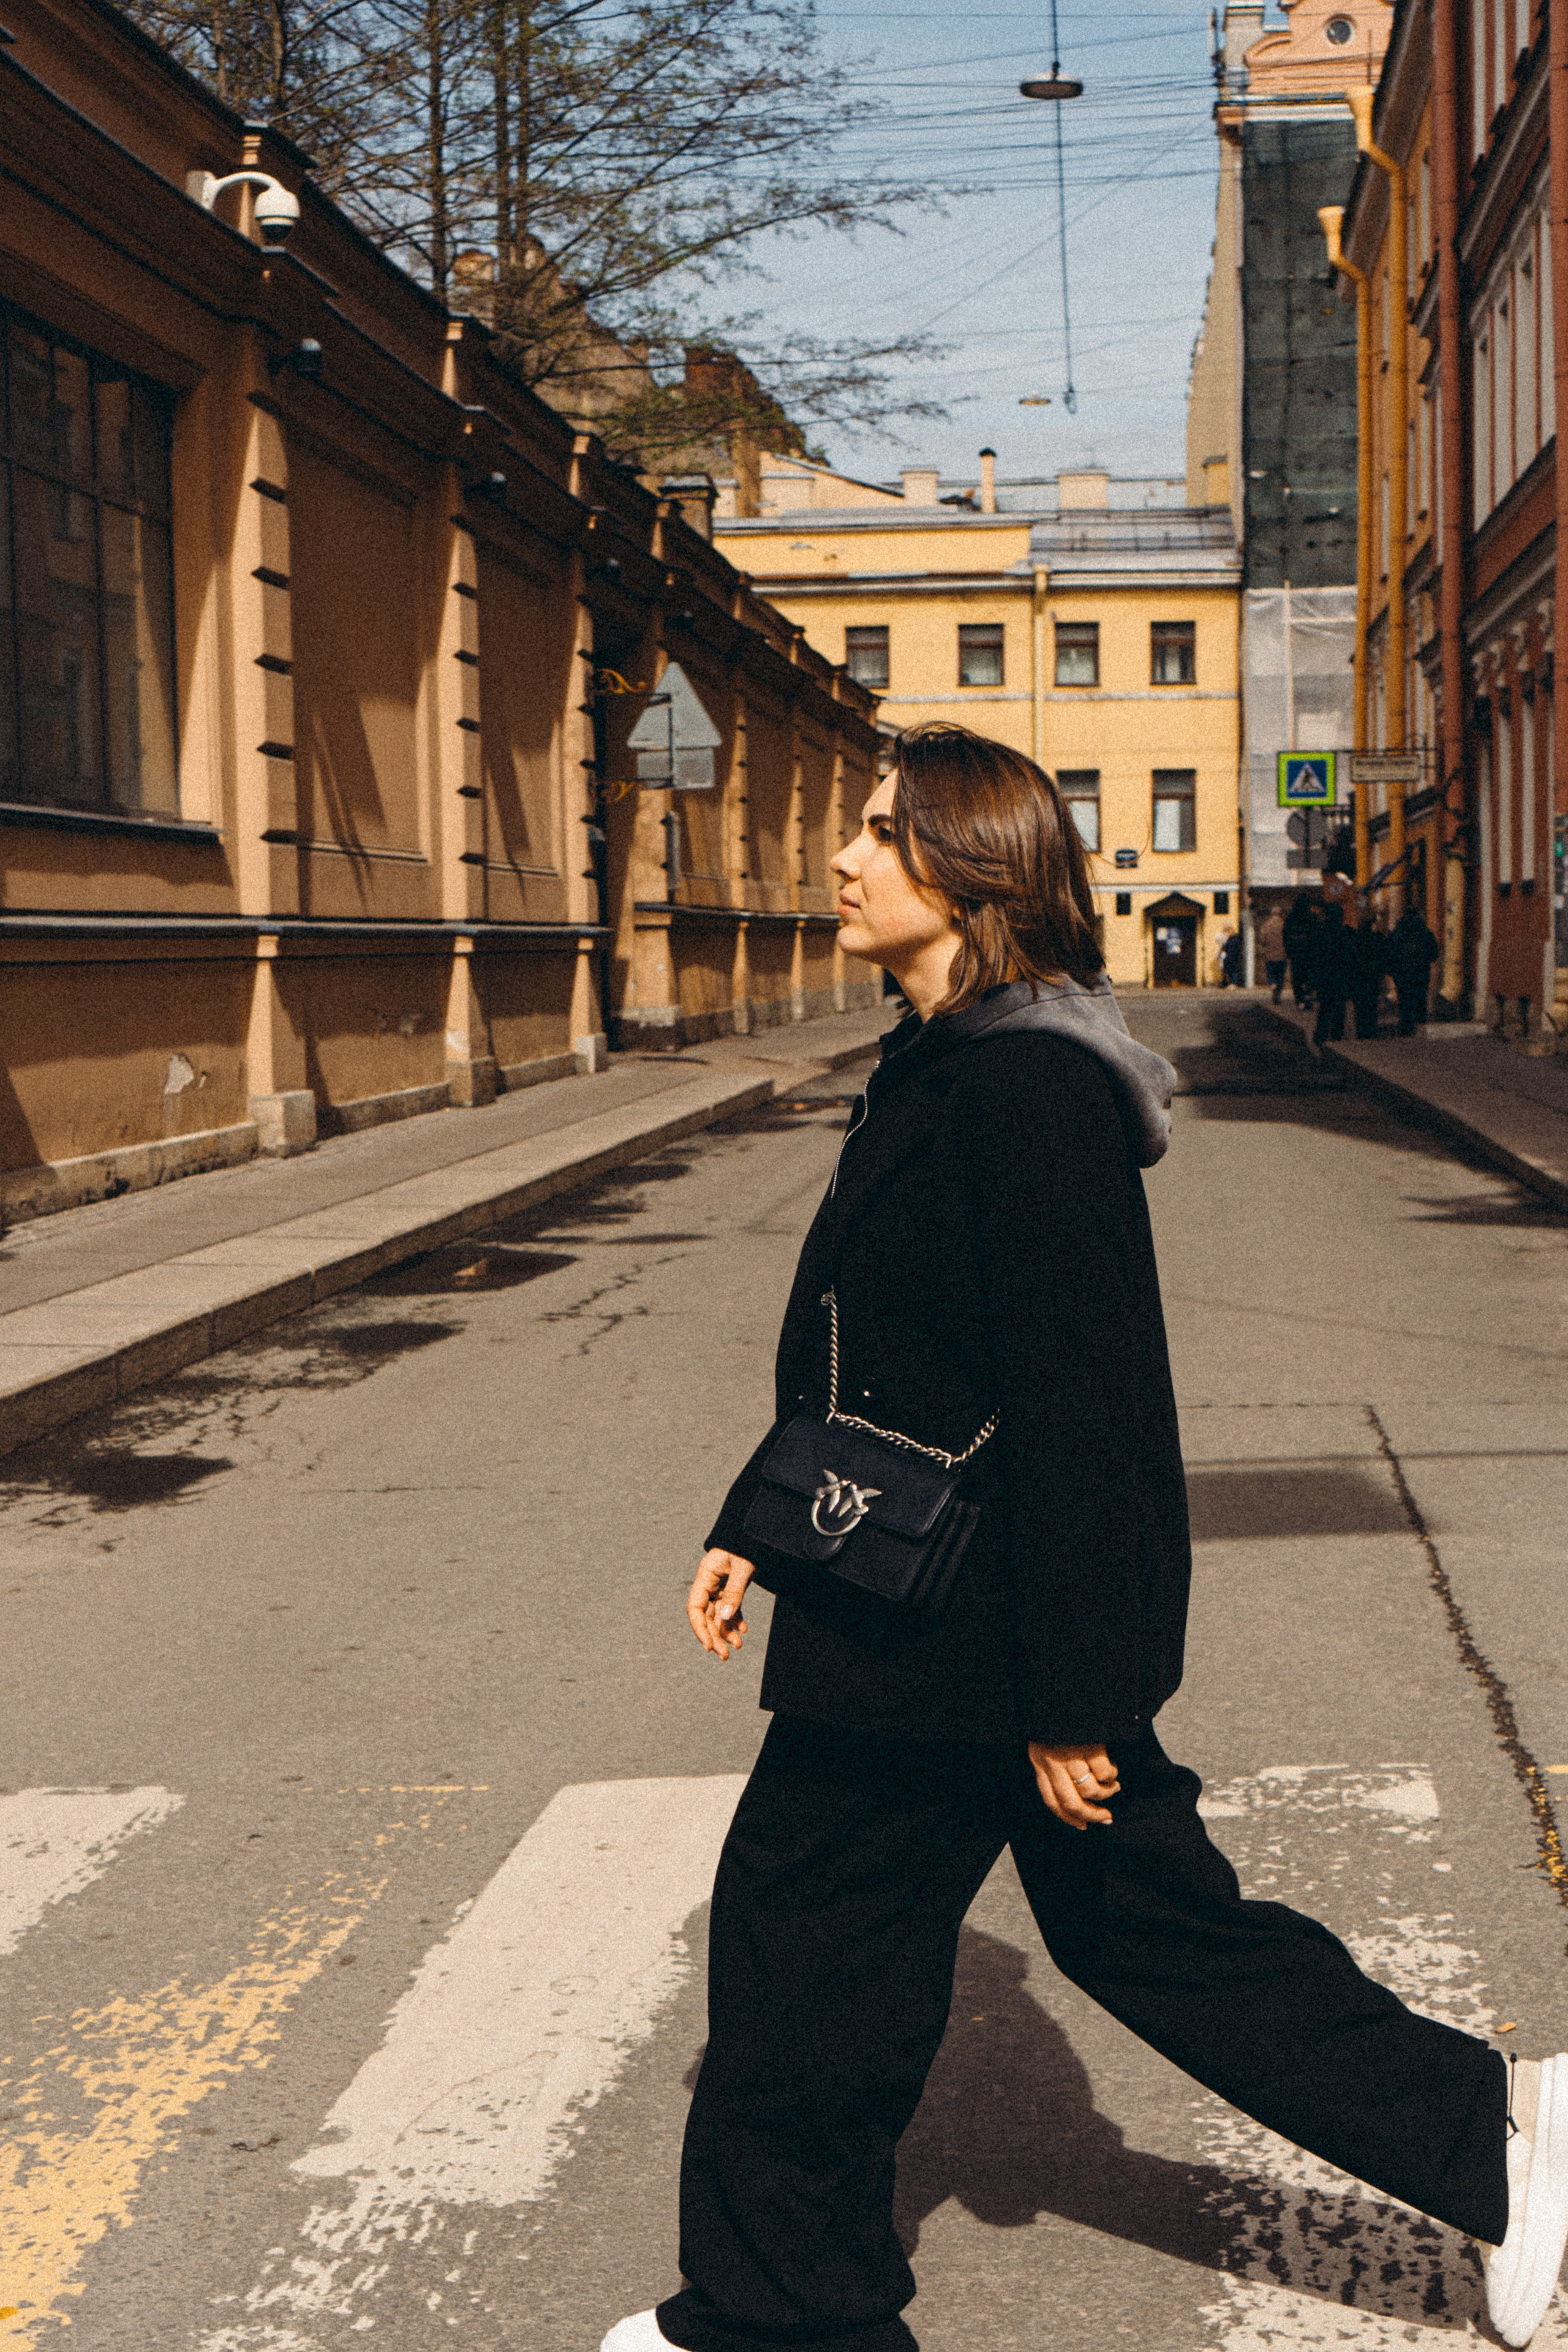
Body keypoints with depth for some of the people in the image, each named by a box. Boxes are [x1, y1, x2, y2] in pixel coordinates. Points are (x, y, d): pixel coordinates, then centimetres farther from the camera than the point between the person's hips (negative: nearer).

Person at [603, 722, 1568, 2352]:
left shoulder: (1027, 1088, -21)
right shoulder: (941, 1071, 11)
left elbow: (1078, 1409, -24)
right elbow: (868, 1362, 20)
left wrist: (1069, 1696, -22)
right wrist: (751, 1527, 22)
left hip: (941, 1645, -10)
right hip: (910, 1615, 10)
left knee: (802, 1949, 6)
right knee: (1149, 1924, 17)